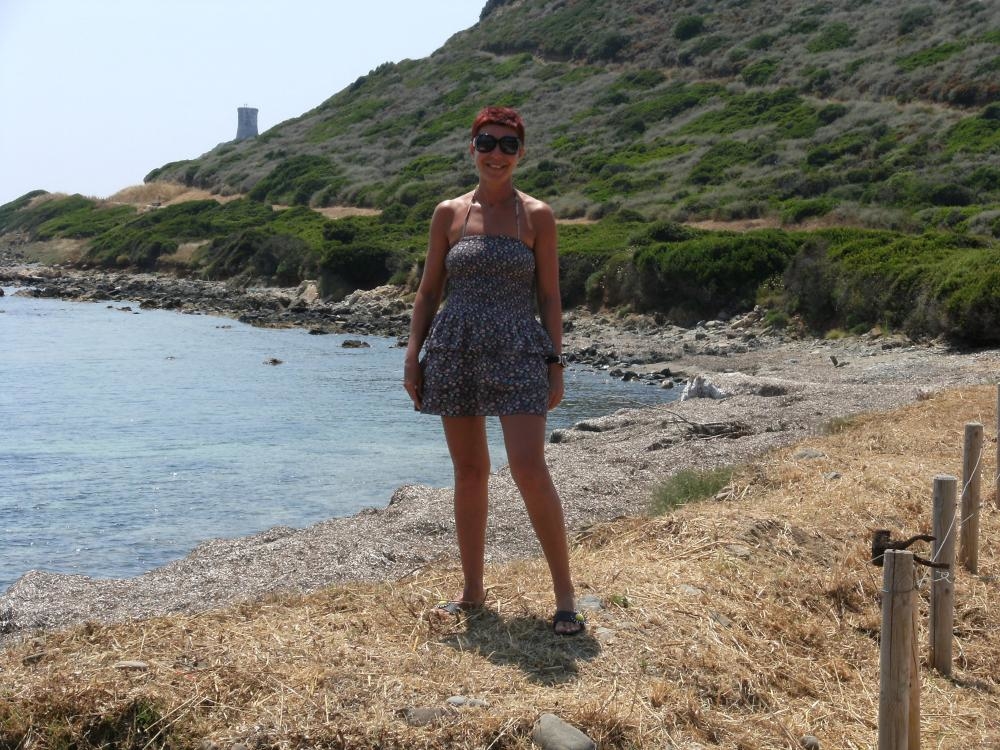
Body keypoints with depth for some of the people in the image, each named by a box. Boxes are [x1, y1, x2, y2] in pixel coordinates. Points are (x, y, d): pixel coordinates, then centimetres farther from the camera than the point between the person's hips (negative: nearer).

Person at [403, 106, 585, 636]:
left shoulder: (536, 216, 2)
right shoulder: (448, 214, 8)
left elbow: (549, 296, 3)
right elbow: (428, 290, 11)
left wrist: (556, 364, -3)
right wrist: (412, 356, 4)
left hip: (517, 351, -3)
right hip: (455, 349, 3)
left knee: (528, 469, -13)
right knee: (468, 472, 8)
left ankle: (564, 591, 0)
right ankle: (472, 592, 19)